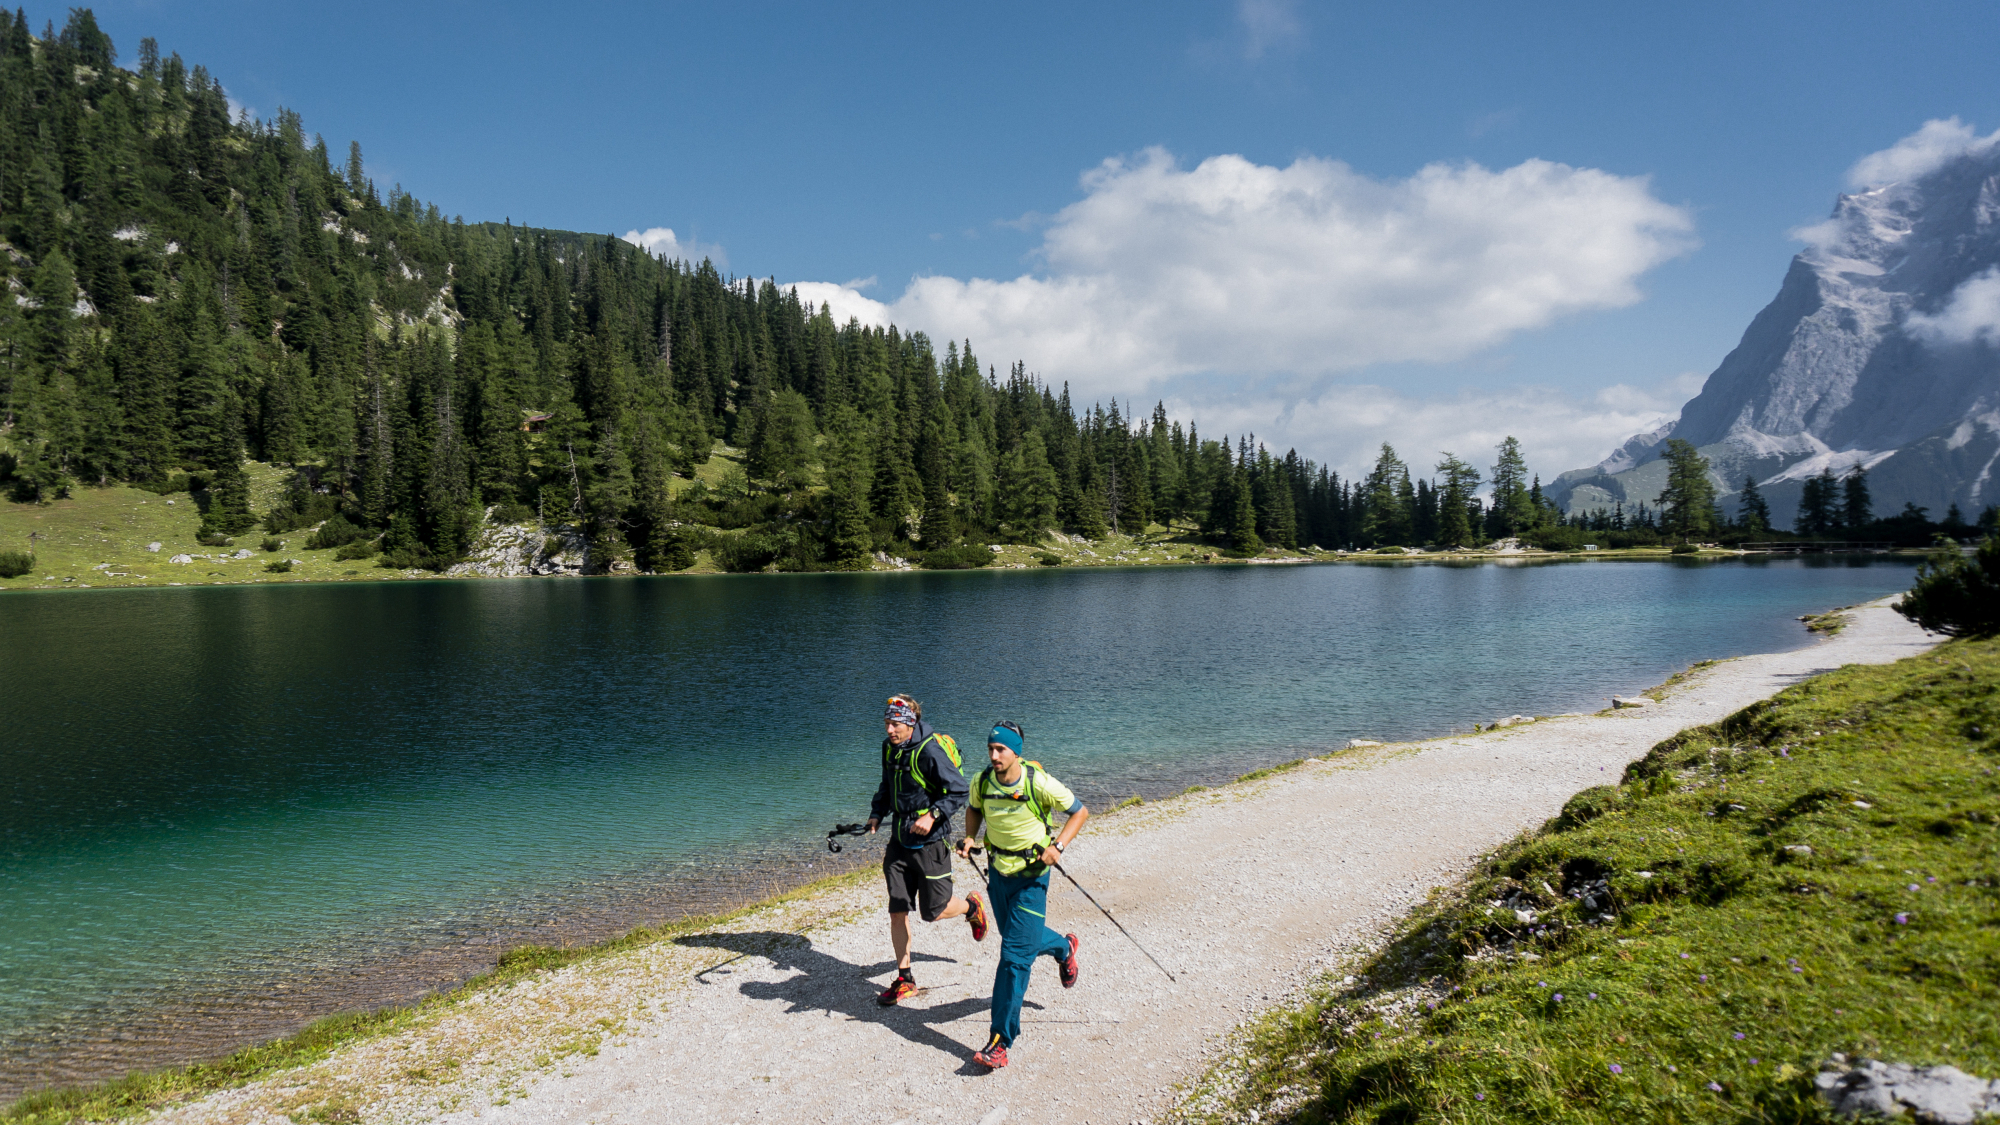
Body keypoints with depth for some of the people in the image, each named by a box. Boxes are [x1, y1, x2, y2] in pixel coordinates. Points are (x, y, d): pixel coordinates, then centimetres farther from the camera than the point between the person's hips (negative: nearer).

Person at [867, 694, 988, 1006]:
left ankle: (971, 907, 35)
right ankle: (905, 979, 14)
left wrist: (932, 815, -25)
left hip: (929, 842, -6)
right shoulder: (889, 748, 4)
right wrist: (877, 813, 7)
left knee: (934, 911, 3)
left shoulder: (930, 751, -19)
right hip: (899, 841, 6)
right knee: (897, 911, 3)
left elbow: (958, 791, -16)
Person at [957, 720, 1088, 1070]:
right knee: (1016, 936, 24)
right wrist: (969, 837, -4)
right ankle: (1063, 947, 57)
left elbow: (1080, 812, -9)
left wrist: (1058, 846, -22)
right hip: (998, 869, 6)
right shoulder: (982, 781, -9)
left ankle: (1001, 1041, -5)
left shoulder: (1039, 783, -22)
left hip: (1031, 875, -5)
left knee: (1015, 955, -10)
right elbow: (974, 808, 14)